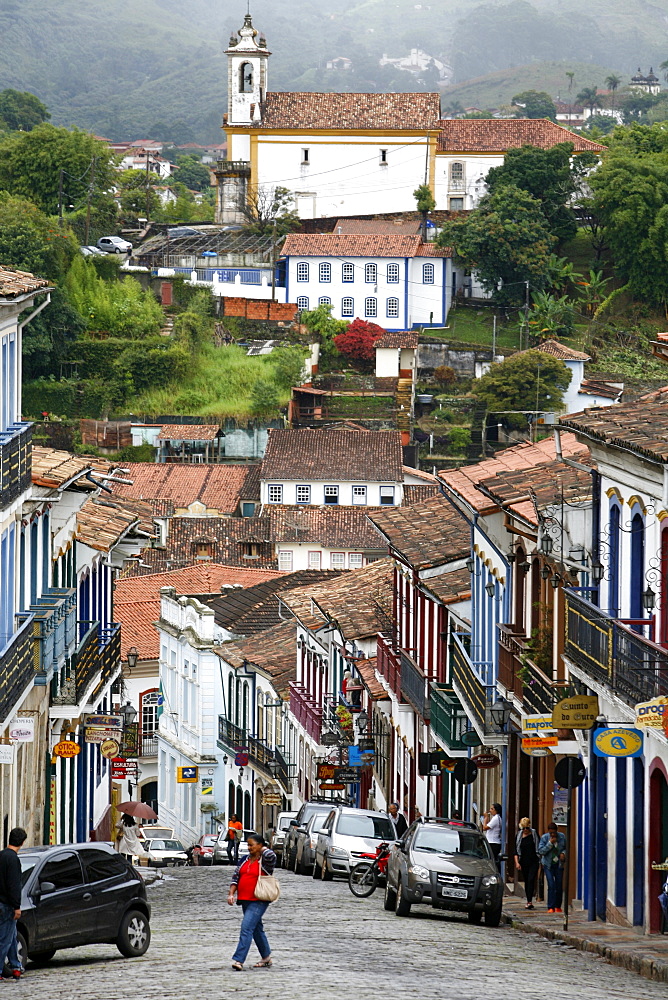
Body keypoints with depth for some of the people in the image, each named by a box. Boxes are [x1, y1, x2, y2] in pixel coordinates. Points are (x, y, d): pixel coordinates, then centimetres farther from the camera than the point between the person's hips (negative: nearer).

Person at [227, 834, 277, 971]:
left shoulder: (264, 861, -9)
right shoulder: (245, 860, 11)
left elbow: (271, 856, -33)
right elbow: (236, 877, 12)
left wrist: (264, 849, -11)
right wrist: (231, 894, 0)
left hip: (259, 901, -8)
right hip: (245, 900, 8)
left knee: (247, 927, -17)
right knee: (257, 929, 16)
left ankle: (238, 959, -22)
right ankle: (266, 958, 28)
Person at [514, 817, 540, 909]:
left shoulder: (534, 835, 0)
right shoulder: (519, 836, 5)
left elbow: (539, 848, 6)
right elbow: (516, 851, 5)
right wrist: (517, 862, -6)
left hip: (534, 861, -3)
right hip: (524, 862, 3)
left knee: (531, 880, -15)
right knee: (526, 881, 9)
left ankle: (529, 902, -21)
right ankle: (528, 901, 16)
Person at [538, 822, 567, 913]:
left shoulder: (562, 837, -1)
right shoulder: (544, 838, -6)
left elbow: (566, 848, 13)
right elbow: (541, 851, -12)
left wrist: (563, 853, -8)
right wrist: (550, 843, -21)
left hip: (559, 864, 2)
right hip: (548, 864, -2)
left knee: (559, 886, 3)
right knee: (551, 885, -13)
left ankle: (558, 906, 17)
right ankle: (551, 907, -10)